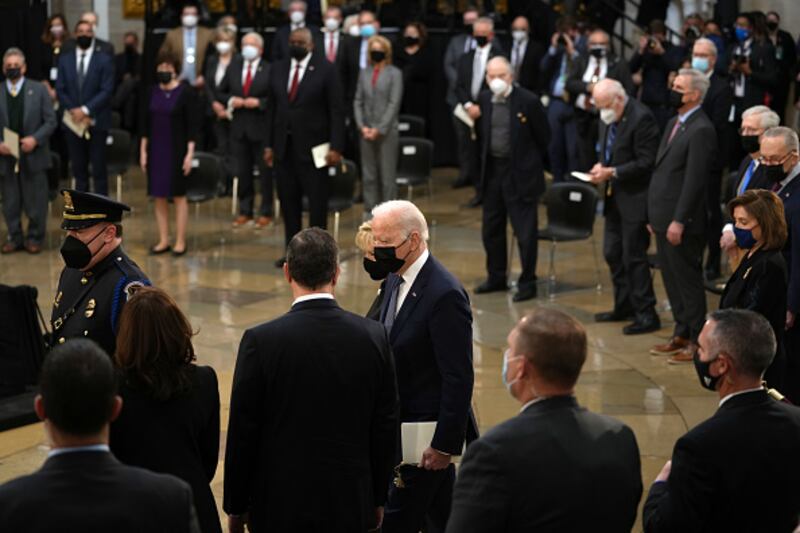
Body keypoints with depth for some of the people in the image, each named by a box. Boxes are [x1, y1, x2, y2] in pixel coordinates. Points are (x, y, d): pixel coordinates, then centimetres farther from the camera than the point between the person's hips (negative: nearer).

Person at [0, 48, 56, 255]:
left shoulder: (39, 90, 1)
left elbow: (50, 121, 0)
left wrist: (35, 139, -15)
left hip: (33, 155, -1)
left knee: (35, 200, 5)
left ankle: (35, 237, 19)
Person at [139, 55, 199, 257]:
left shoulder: (186, 92, -6)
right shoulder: (152, 92, 6)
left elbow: (193, 125, -7)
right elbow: (145, 123, 10)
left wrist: (190, 153, -12)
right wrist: (143, 151, 6)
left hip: (176, 151, -4)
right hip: (156, 150, 4)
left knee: (178, 195, 2)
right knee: (159, 196, 7)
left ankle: (180, 241, 7)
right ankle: (163, 240, 14)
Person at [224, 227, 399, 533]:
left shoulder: (261, 341, -13)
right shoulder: (373, 337, -5)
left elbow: (242, 432, -8)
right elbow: (386, 427, 2)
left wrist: (235, 507, 4)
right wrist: (378, 499, 13)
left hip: (280, 506, -2)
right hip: (349, 505, 2)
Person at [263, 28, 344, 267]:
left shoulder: (325, 70, -4)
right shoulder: (277, 69, 9)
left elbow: (336, 111, -7)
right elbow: (272, 109, 11)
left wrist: (336, 147, -13)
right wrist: (268, 144, 6)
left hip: (313, 147, -4)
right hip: (284, 146, 4)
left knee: (317, 202, 0)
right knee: (288, 201, 7)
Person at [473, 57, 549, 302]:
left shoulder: (528, 101, -14)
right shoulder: (485, 99, 2)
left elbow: (543, 138, -4)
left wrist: (530, 163, 4)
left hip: (520, 172, -6)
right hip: (492, 170, 6)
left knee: (525, 231, -2)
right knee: (491, 229, 14)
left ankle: (527, 283, 9)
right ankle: (496, 278, 29)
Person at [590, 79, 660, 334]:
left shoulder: (641, 118, -19)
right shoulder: (608, 117, 8)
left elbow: (646, 163, -20)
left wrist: (612, 172, -21)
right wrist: (601, 166, 1)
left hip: (634, 198, -9)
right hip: (614, 197, 9)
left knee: (633, 256, -4)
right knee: (612, 253, 15)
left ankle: (646, 314, 4)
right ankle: (624, 306, 28)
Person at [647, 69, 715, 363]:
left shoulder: (701, 130, -16)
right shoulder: (674, 124, 14)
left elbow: (695, 181, -20)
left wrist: (678, 222, -21)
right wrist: (654, 216, 17)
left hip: (682, 222, -9)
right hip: (663, 218, 9)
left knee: (688, 281, 0)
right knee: (671, 278, 16)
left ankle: (696, 340, 9)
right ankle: (681, 334, 27)